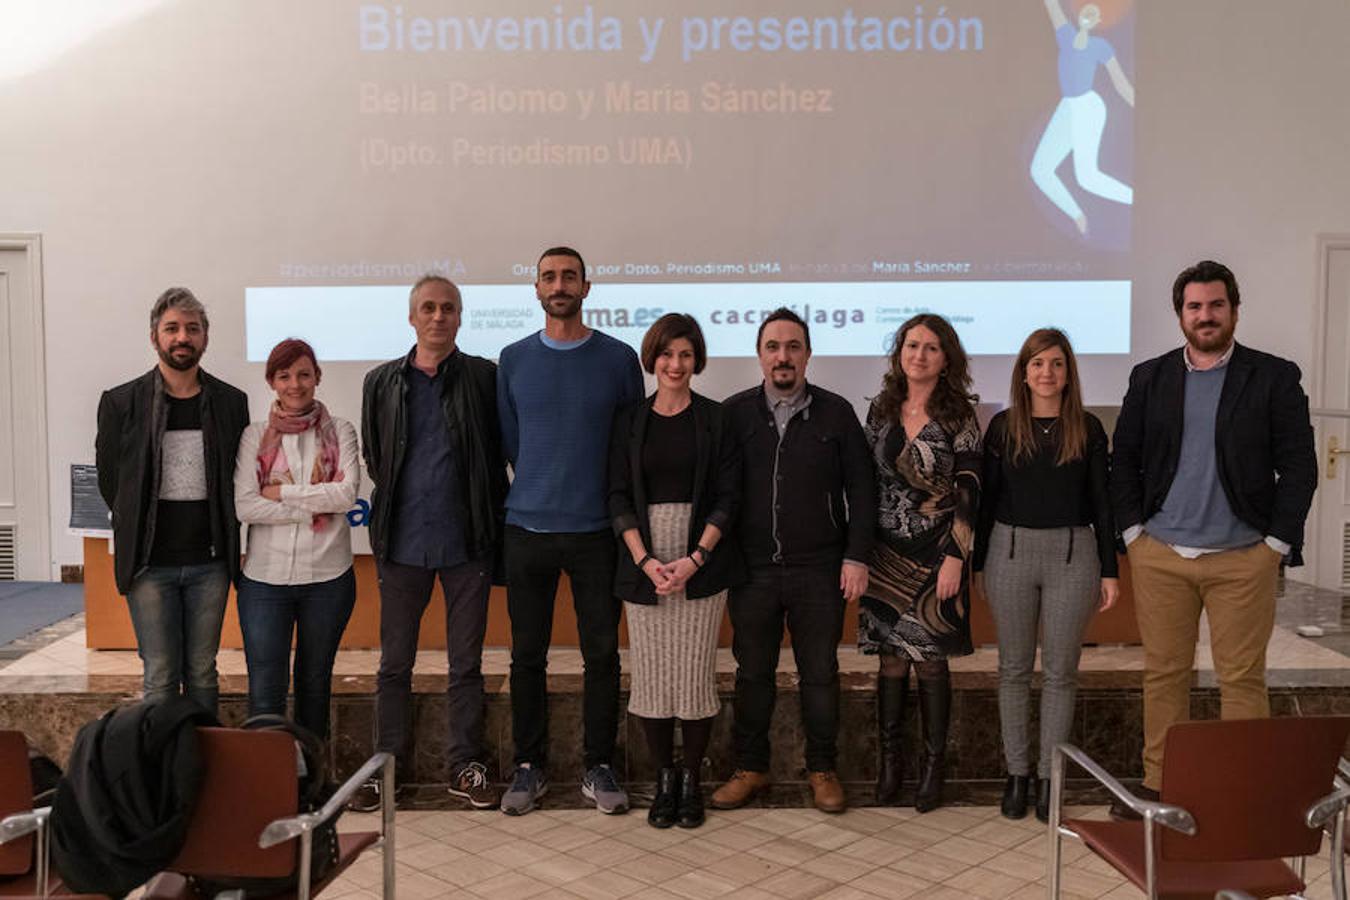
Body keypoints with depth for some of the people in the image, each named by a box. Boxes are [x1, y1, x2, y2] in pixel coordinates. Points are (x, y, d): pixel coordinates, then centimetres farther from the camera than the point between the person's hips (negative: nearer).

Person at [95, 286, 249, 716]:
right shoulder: (120, 403, 0)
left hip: (210, 563, 2)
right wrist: (142, 532, 7)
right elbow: (109, 483, 6)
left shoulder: (231, 402, 4)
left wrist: (221, 540, 5)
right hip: (149, 564, -1)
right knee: (161, 678, 2)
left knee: (202, 674, 10)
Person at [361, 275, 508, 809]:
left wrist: (490, 524, -1)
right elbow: (373, 458, 14)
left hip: (467, 543, -1)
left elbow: (498, 456, 3)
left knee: (466, 664, 7)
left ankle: (465, 766, 18)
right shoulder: (382, 382, 7)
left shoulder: (483, 378, 2)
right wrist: (395, 507, 8)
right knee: (394, 663, 9)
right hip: (402, 542, 2)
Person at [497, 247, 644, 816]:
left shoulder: (619, 358, 2)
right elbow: (507, 443, 10)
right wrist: (538, 491, 6)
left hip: (595, 531, -1)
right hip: (527, 529, 1)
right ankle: (530, 765, 20)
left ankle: (598, 767, 18)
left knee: (601, 653, 5)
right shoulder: (514, 360, 5)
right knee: (528, 655, 7)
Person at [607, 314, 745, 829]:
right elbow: (619, 497, 4)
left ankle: (692, 781, 15)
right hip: (644, 564, 2)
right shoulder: (630, 422, 8)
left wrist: (695, 558, -11)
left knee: (696, 674, 0)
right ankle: (664, 780, 18)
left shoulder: (715, 419, 3)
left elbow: (727, 496, -1)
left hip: (702, 563, -1)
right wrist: (645, 560, -9)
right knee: (651, 676, 3)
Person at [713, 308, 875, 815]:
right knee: (753, 673, 10)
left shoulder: (835, 413, 2)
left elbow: (861, 488, 2)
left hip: (820, 569, -1)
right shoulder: (735, 413, 3)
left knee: (820, 673, 7)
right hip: (752, 569, 1)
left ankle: (822, 769, 23)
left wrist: (857, 556, -4)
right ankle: (750, 767, 24)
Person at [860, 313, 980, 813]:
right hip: (886, 552, 3)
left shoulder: (957, 417, -5)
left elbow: (968, 492, -7)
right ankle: (890, 759, 19)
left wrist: (955, 557, -13)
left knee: (931, 659, 2)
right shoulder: (881, 410, 7)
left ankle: (933, 766, 16)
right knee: (891, 658, 8)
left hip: (935, 554, -3)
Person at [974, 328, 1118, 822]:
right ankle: (1017, 774, 19)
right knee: (1014, 668, 8)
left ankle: (1048, 776, 17)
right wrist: (975, 562, 4)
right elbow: (987, 498, 5)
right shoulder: (1003, 427, 3)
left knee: (1060, 670, 6)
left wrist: (1109, 570, 1)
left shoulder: (1087, 429, 2)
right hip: (1011, 550, 1)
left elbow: (1100, 502, 4)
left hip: (1072, 554, 0)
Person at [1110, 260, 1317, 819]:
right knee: (1164, 674, 9)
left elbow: (1299, 466, -1)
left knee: (1242, 678, 4)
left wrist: (1278, 541, -6)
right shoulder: (1149, 378, 8)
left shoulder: (1274, 377, 1)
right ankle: (1159, 786, 20)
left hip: (1243, 559, -2)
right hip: (1160, 557, 2)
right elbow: (1124, 459, 10)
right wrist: (1132, 530, 2)